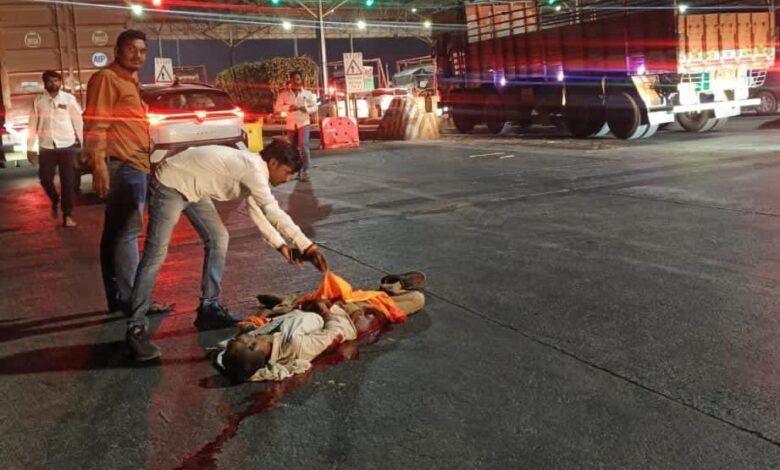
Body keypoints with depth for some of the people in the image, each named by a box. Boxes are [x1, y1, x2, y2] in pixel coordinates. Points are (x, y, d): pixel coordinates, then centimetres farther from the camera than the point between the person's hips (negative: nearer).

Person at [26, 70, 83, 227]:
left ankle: (67, 215, 10)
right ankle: (55, 201, 34)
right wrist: (30, 148, 3)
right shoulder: (38, 101, 3)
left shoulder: (69, 99, -1)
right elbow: (33, 125, 5)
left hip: (67, 146, -1)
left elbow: (78, 122, 2)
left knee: (68, 182, 1)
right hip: (46, 147, 2)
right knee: (45, 179, 4)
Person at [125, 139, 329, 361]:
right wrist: (308, 247, -32)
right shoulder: (252, 168, -25)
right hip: (170, 185, -10)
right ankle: (136, 328, -6)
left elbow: (259, 213, 12)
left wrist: (281, 245, 3)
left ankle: (209, 308, 15)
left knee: (218, 239, 8)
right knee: (155, 256, -11)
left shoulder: (251, 170, 4)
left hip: (193, 188, 10)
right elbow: (274, 212, -32)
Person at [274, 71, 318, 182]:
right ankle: (299, 170, 21)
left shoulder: (307, 93, 3)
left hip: (304, 123, -2)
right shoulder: (284, 94, 1)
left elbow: (315, 107, 9)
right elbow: (277, 107, 0)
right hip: (291, 124, 2)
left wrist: (307, 109, -12)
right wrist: (288, 107, -16)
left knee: (304, 145, -21)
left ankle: (305, 171, -21)